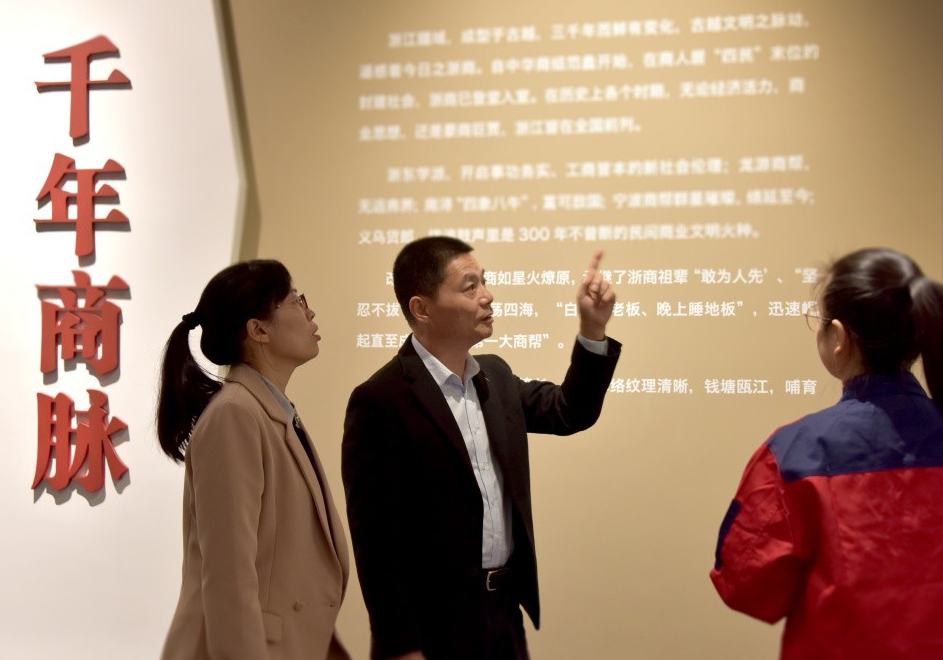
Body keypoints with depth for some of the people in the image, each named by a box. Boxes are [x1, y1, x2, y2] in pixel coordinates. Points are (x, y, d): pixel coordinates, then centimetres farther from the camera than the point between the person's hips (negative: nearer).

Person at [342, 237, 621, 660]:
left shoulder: (495, 376, 7)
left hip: (505, 610, 7)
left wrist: (593, 330, 6)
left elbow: (569, 412, 20)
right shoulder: (381, 401, -15)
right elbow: (375, 538, -15)